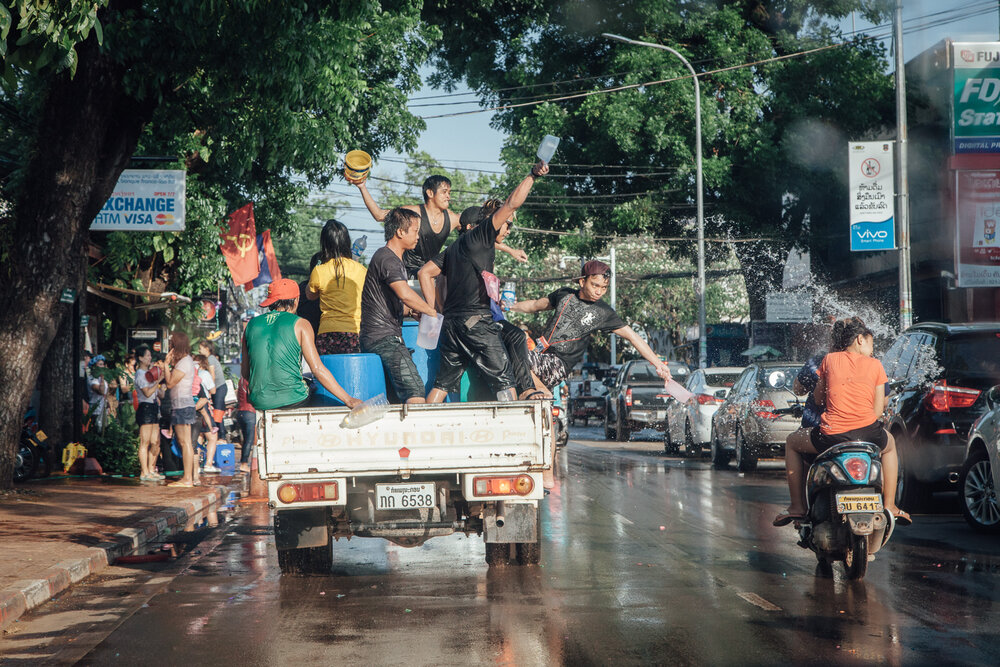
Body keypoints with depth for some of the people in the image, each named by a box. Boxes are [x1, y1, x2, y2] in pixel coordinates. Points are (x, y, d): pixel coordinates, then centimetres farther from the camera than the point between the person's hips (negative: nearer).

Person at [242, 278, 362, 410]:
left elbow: (244, 372, 12)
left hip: (259, 402, 4)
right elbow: (317, 369, -10)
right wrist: (348, 399, -7)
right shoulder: (300, 324, -3)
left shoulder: (251, 325, 9)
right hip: (292, 400, -4)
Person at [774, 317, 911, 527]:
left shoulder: (830, 360, 10)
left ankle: (797, 506, 24)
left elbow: (818, 399, 19)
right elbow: (878, 409, 8)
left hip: (832, 435, -1)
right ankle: (890, 506, 32)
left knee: (792, 442, 30)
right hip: (867, 434, 1)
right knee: (889, 444, 39)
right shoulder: (875, 365, 9)